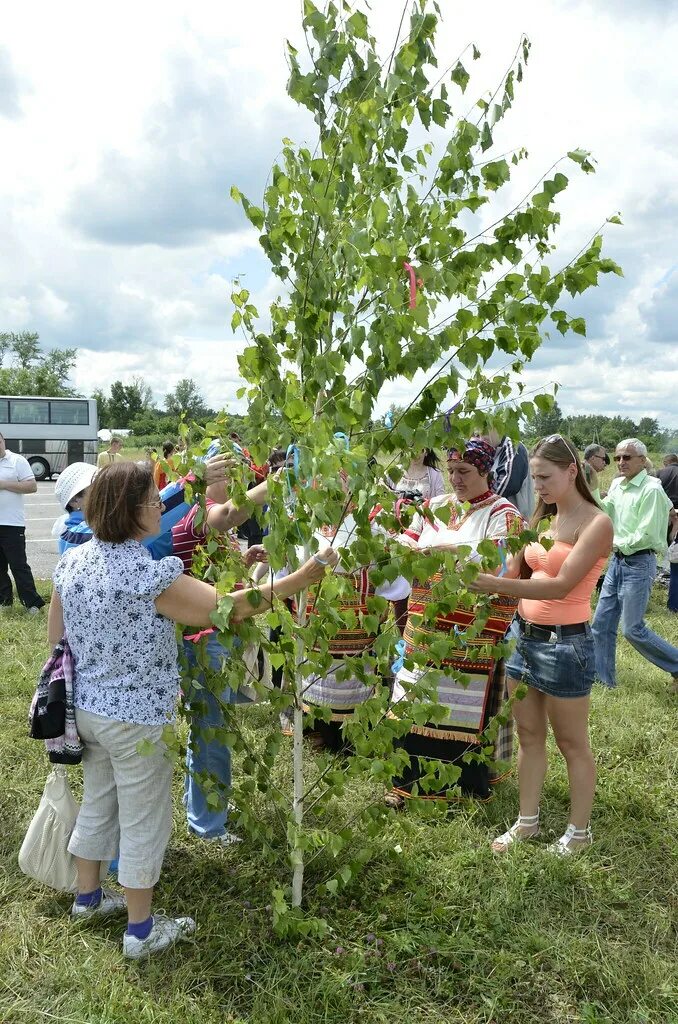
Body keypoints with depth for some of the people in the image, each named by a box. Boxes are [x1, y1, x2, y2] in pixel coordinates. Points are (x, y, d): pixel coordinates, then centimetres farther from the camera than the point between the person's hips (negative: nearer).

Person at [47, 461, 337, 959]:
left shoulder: (72, 561, -4)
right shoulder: (150, 575, -27)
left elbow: (56, 636, 6)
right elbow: (228, 608, -25)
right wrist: (308, 574, -20)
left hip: (86, 708, 8)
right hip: (134, 718, -7)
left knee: (97, 803, 26)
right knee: (143, 820, 10)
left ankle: (88, 897, 46)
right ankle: (141, 931, 27)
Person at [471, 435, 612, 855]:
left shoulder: (596, 524, -15)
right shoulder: (541, 518, 8)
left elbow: (561, 586, -25)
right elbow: (515, 571, 6)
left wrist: (495, 584, -33)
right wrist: (479, 586, -14)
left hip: (564, 644, -7)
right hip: (523, 635, 7)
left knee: (572, 743, 10)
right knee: (529, 735, 18)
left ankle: (579, 831, 29)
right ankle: (528, 821, 33)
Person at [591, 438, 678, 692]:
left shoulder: (651, 490, -16)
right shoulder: (617, 485, 9)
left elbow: (646, 535, -20)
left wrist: (617, 544, -10)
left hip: (639, 563, -8)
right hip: (617, 561, 8)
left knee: (633, 629, -2)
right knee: (601, 622, 10)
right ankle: (603, 677, 22)